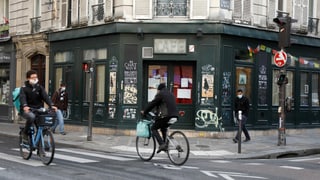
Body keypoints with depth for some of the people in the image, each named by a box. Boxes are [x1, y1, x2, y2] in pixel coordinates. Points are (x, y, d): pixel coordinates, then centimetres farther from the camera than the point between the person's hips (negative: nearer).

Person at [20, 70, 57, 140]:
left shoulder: (40, 87, 8)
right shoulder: (24, 88, -2)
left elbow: (45, 96, -6)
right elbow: (22, 98, -19)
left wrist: (51, 105, -25)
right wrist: (25, 106, -42)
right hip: (27, 110, -4)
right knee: (31, 116, -37)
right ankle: (25, 133, -13)